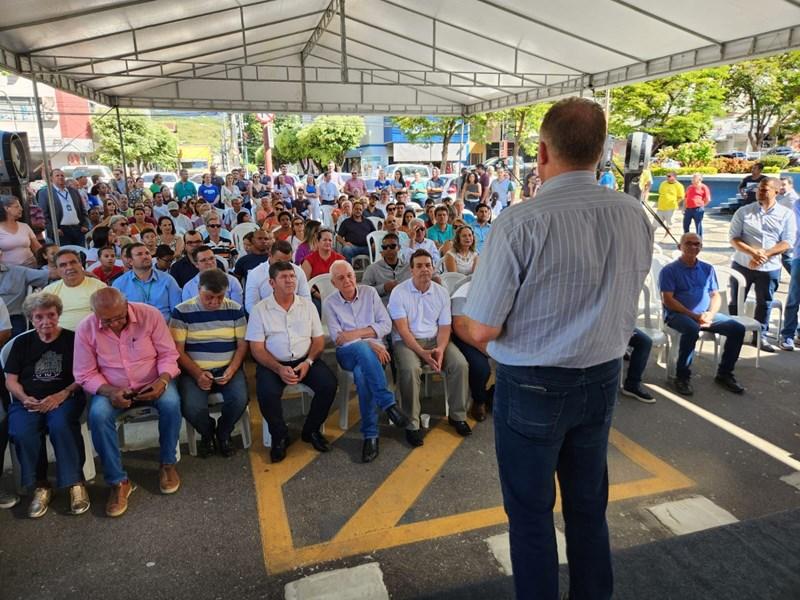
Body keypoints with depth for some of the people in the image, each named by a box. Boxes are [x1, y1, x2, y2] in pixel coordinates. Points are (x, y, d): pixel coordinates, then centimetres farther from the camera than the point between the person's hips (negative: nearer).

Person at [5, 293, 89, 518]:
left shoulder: (72, 339, 6)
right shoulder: (22, 342, 15)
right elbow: (11, 380, 13)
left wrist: (62, 394, -16)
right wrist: (24, 398, -7)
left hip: (65, 398, -2)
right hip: (28, 401, 3)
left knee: (60, 426, -35)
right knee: (22, 433, -30)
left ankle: (75, 483, -20)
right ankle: (40, 486, -11)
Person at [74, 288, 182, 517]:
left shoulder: (150, 315, -15)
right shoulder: (86, 329, -11)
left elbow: (168, 354, -9)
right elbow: (85, 374, -5)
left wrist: (163, 380, -28)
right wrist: (110, 391, -23)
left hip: (152, 384, -1)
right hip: (111, 389, 1)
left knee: (171, 403, -31)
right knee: (98, 415, -29)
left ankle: (167, 463, -6)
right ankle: (118, 481, -14)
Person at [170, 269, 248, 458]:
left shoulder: (235, 309, 2)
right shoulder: (182, 311, -4)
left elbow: (242, 345, 4)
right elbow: (178, 350, -4)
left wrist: (231, 370, -12)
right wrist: (197, 374, -18)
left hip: (228, 369, 1)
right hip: (194, 371, -1)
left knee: (240, 400, -26)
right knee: (192, 408, -27)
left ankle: (223, 433, 8)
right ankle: (206, 433, 11)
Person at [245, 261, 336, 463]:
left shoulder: (307, 305, 7)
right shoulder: (260, 310, -1)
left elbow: (318, 339, 7)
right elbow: (257, 349, -4)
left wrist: (308, 362, -12)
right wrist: (279, 369, -19)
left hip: (305, 360, 3)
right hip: (272, 363, -2)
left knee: (329, 384, -23)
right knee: (267, 393, -31)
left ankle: (311, 430, 3)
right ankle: (279, 436, -2)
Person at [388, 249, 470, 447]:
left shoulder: (442, 292, 6)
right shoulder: (399, 293, -6)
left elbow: (444, 326, 3)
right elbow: (403, 329, -13)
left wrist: (440, 348, -17)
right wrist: (422, 353, -24)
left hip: (434, 339, 4)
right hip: (406, 341, -3)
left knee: (460, 364, -21)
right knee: (410, 369, -34)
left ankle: (457, 416, -2)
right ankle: (412, 424, -20)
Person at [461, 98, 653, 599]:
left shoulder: (521, 222, -22)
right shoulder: (635, 216, -4)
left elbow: (482, 330, -18)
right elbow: (622, 304, 10)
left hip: (533, 385, -5)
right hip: (603, 379, 6)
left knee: (531, 512, 14)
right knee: (589, 506, 23)